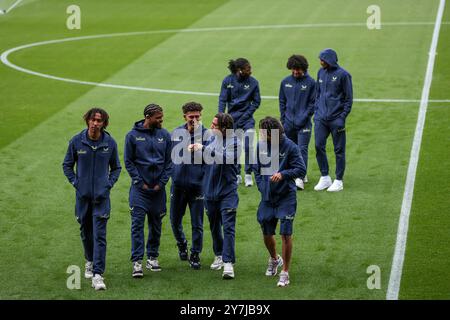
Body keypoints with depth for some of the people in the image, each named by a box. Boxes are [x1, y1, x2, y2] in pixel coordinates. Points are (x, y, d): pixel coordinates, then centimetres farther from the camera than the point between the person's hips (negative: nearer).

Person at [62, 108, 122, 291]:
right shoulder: (76, 142, -3)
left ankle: (98, 275, -13)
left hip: (101, 195, -2)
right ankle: (90, 261, 39)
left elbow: (116, 167, 11)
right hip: (83, 195, 2)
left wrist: (109, 184, -3)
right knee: (85, 231, 15)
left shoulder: (110, 143, -2)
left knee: (99, 235, -9)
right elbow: (67, 165, 9)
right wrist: (75, 182, -2)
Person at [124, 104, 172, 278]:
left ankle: (153, 257, 22)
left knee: (156, 224, 10)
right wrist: (140, 182, -7)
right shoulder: (133, 135, -3)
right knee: (137, 223, -10)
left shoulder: (165, 135, 4)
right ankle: (137, 262, -11)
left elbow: (169, 161, 7)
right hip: (139, 187, -3)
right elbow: (128, 161, -1)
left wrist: (162, 182, -2)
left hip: (158, 187, 3)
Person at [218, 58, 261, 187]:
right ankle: (237, 175, 18)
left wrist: (246, 115, -8)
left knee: (248, 146, -10)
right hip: (232, 118, 1)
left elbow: (256, 102, 2)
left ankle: (248, 174, 1)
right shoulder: (228, 81, -4)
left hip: (246, 118, -1)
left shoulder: (253, 82, -4)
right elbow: (223, 99, -2)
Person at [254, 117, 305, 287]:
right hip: (267, 197, 5)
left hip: (286, 197, -5)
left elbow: (301, 169, -12)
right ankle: (274, 259, 42)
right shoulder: (261, 146, 1)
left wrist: (283, 174, -26)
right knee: (267, 233, 13)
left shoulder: (290, 147, -12)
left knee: (285, 234, -7)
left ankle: (285, 272, 3)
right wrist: (262, 187, 6)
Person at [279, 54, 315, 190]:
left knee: (302, 149, -11)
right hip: (288, 123, 5)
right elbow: (282, 101, 14)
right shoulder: (285, 82, 8)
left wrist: (304, 118, -11)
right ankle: (302, 174, 22)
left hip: (303, 124, -5)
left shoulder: (310, 82, -4)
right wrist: (283, 119, 6)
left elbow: (313, 102, -4)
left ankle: (300, 179, -17)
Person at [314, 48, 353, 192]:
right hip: (320, 118, 5)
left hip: (336, 119, -5)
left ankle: (339, 181, 11)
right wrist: (316, 111, 9)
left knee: (339, 150, 3)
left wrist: (343, 117, -12)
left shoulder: (342, 75, -9)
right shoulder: (321, 73, 8)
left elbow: (348, 98, -7)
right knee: (319, 146, 1)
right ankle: (325, 178, 14)